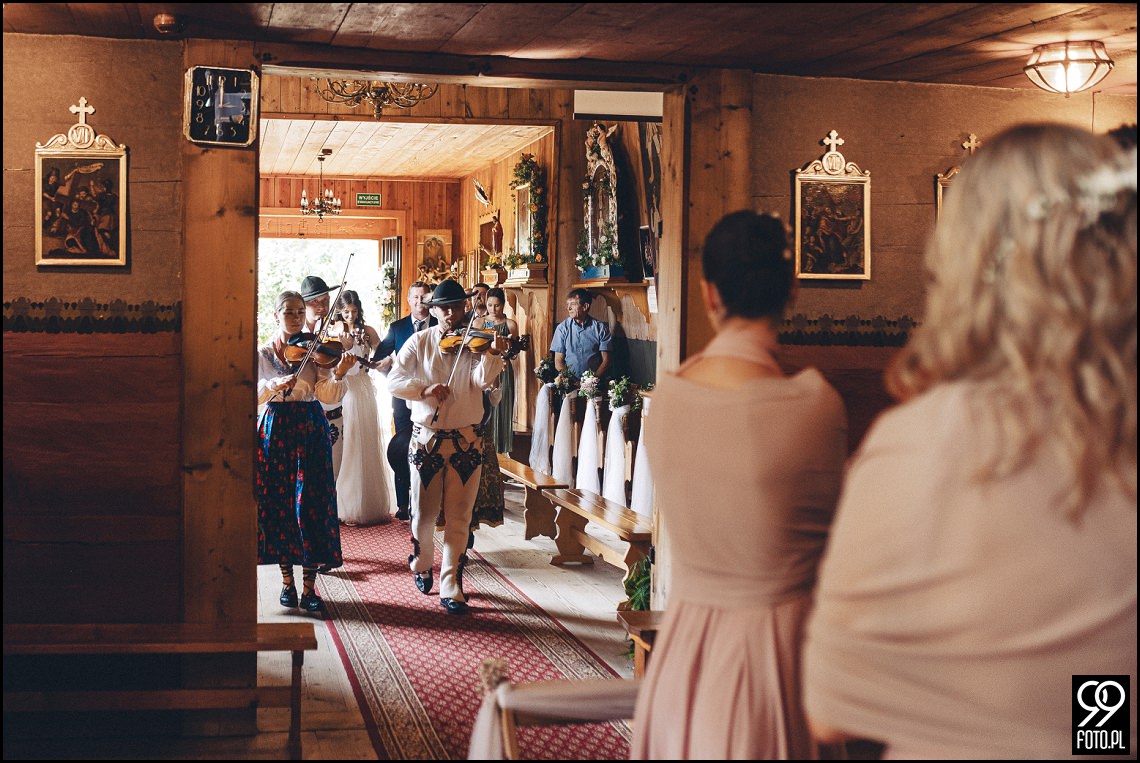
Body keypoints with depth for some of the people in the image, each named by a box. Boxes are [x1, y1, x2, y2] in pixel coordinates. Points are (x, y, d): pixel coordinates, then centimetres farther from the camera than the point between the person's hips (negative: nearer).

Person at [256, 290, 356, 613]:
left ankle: (309, 586, 0)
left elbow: (327, 395, -7)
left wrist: (338, 374, -25)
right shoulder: (262, 354, 6)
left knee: (311, 505, -5)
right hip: (275, 431, 1)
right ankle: (287, 579, 18)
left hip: (311, 431, -1)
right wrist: (274, 385, -21)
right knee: (278, 504, 3)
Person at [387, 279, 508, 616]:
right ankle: (421, 565, 36)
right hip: (426, 439, 1)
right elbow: (394, 380, -7)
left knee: (458, 518, 1)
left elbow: (483, 379, -18)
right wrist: (424, 389, -24)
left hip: (466, 440, 0)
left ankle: (451, 586, 8)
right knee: (424, 513, 9)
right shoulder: (419, 342, 2)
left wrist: (493, 353, -38)